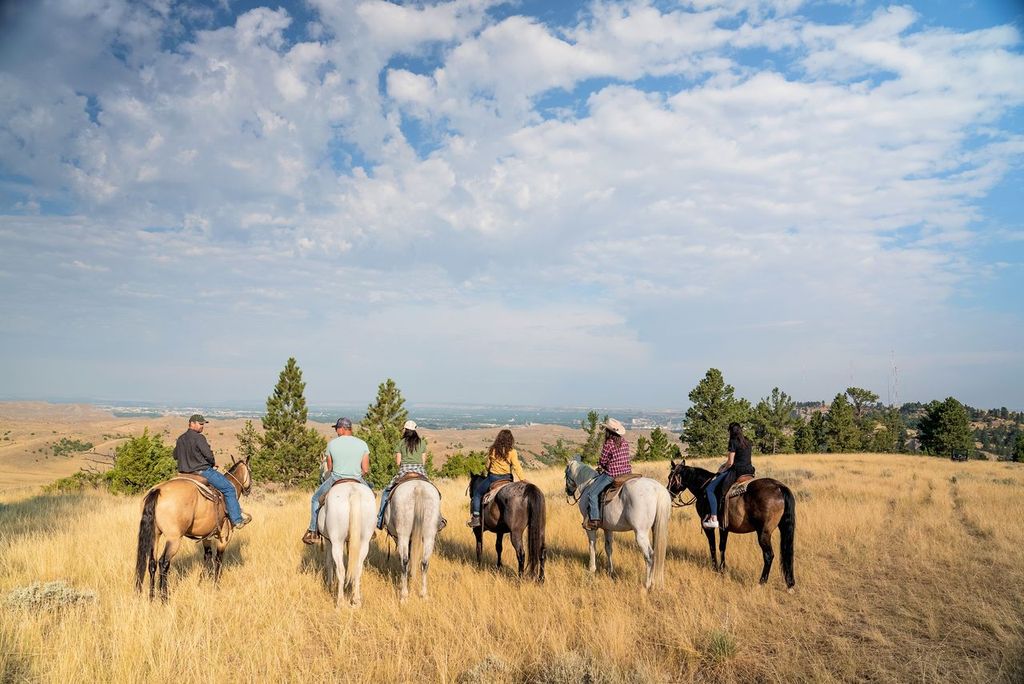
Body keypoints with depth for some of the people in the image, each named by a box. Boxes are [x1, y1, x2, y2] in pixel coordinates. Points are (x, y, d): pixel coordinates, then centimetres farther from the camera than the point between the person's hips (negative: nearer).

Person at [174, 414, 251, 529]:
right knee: (229, 489, -3)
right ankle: (237, 519, -4)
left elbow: (175, 456, 21)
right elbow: (209, 455, -21)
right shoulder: (198, 437, -16)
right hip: (202, 471, -9)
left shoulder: (180, 439, 10)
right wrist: (213, 463, -1)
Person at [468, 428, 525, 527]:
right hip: (507, 478, 1)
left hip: (493, 478, -1)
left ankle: (476, 517, 4)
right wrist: (523, 479, -10)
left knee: (477, 493, 16)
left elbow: (487, 466, 5)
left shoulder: (492, 450, -4)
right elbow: (517, 467, -13)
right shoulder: (512, 452, -8)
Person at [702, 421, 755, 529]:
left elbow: (730, 462, -12)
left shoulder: (733, 442, -10)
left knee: (709, 489, -7)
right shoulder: (747, 442, 13)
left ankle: (713, 519, -18)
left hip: (736, 471, -8)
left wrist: (722, 471, 4)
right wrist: (725, 464, 18)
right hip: (749, 471, 8)